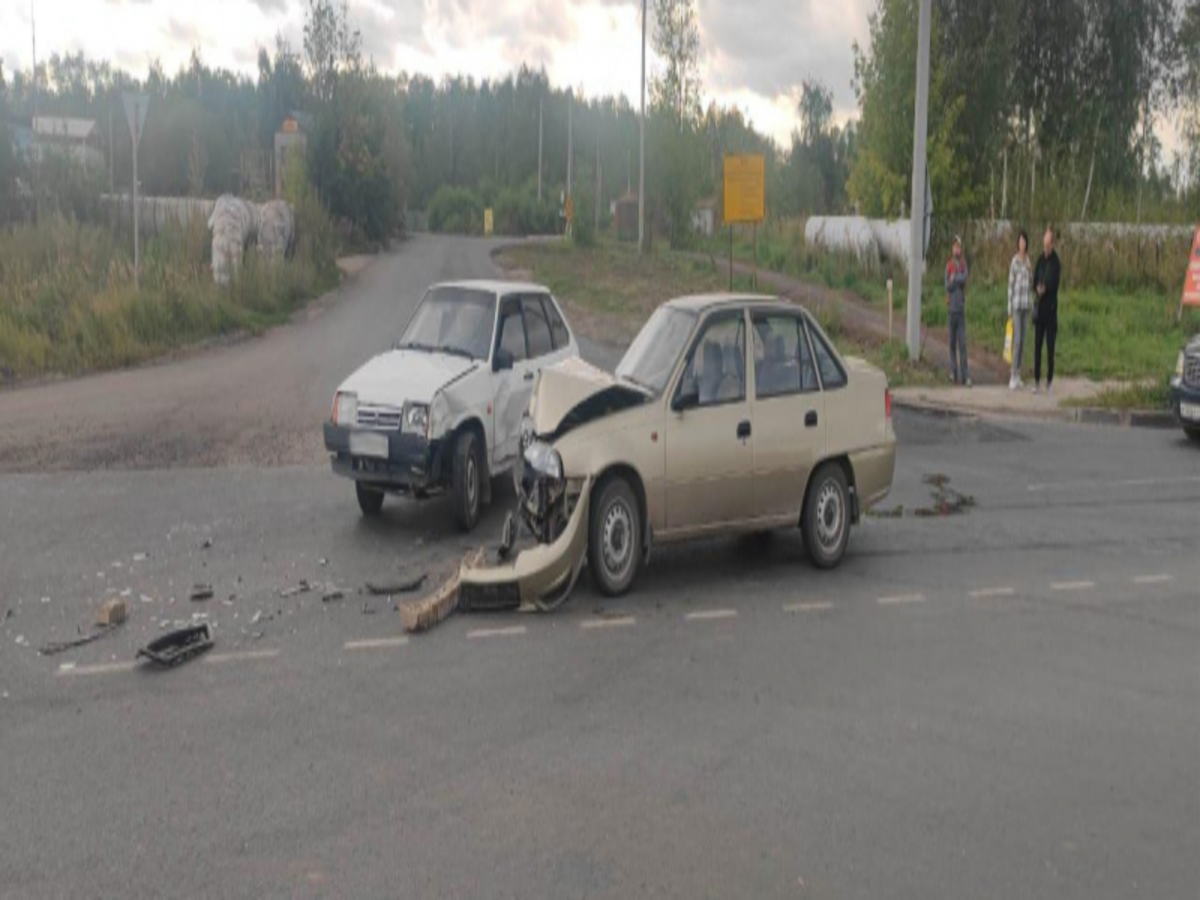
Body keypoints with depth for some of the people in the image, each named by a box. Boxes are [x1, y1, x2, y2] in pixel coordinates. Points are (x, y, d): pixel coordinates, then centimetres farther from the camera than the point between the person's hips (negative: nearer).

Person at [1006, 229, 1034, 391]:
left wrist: (1032, 305, 8)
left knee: (1023, 340, 8)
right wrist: (1009, 308, -6)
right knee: (1017, 340, -10)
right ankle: (1013, 376, -7)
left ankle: (1018, 374, 15)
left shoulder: (1029, 261, 11)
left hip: (1027, 304, 6)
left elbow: (1031, 283, 16)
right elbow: (1010, 284, -5)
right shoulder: (1014, 261, -5)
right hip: (1017, 303, -6)